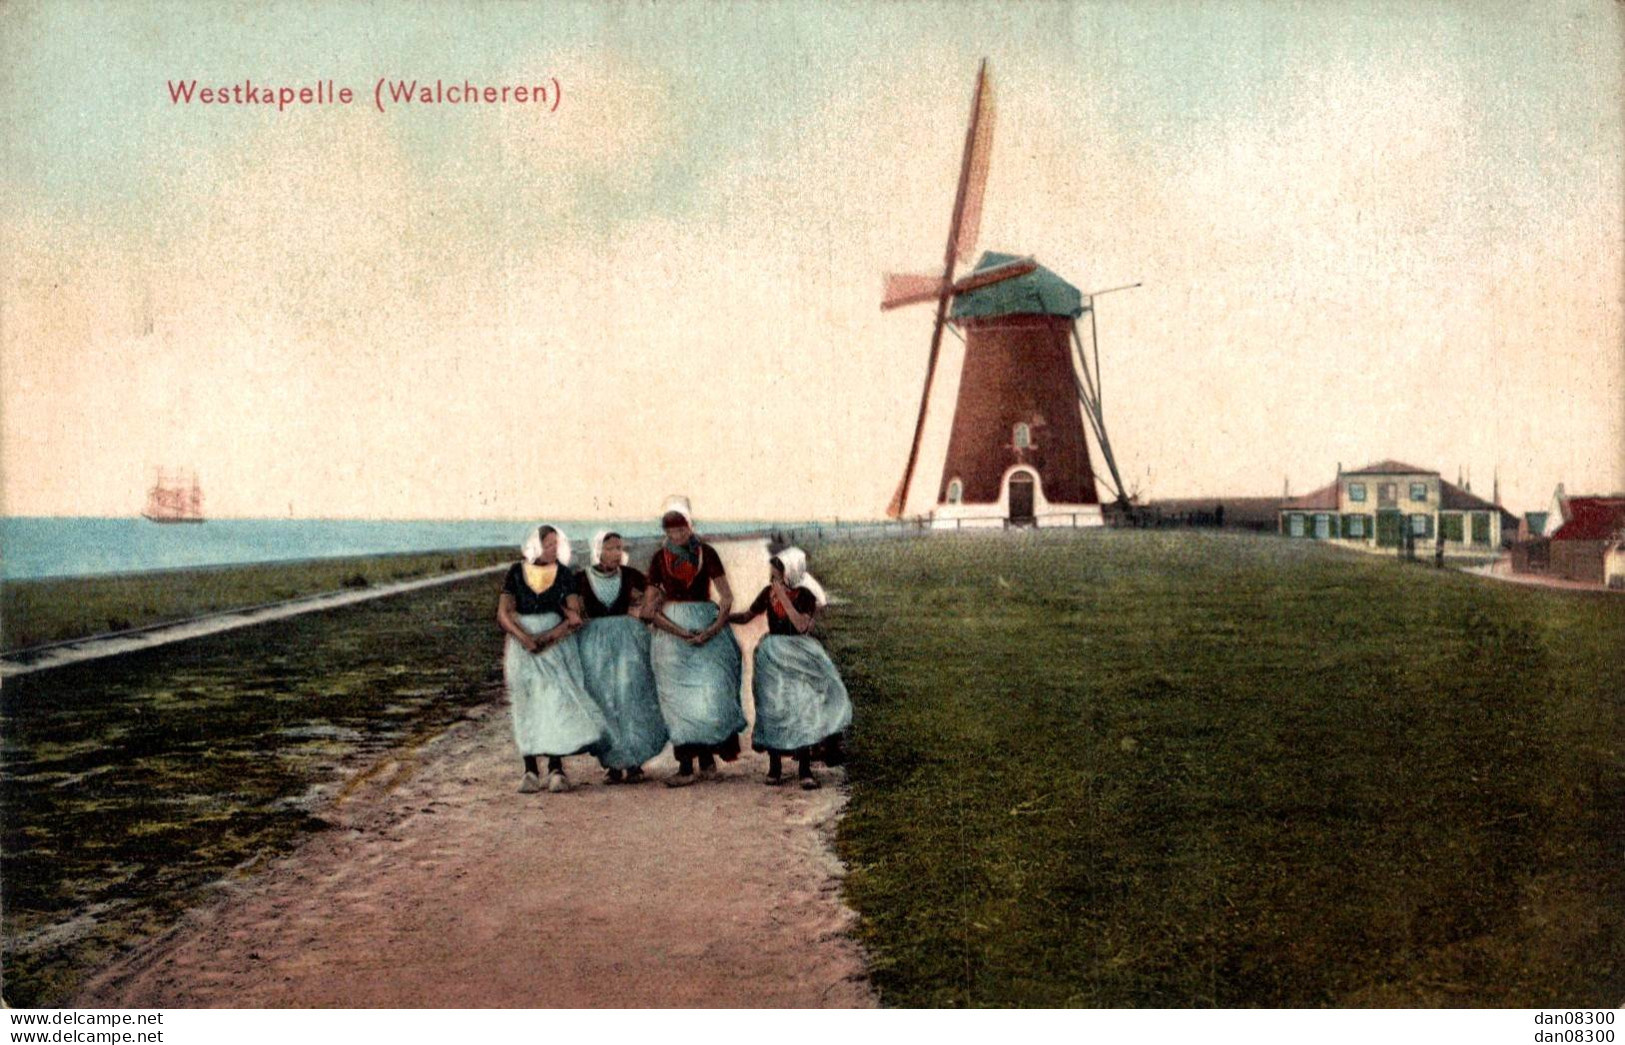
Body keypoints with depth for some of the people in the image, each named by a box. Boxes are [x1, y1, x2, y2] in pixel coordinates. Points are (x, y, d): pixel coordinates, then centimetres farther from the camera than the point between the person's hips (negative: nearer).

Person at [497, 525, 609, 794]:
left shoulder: (564, 574, 3)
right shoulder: (516, 572, 3)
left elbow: (575, 617, -6)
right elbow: (503, 614, -2)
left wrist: (548, 636, -18)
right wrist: (525, 639, -17)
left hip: (557, 645, 0)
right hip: (522, 646, 1)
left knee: (556, 702, -7)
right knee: (527, 706, 0)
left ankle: (556, 770, -8)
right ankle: (531, 771, 1)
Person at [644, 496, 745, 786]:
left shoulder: (706, 553, 1)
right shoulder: (659, 558, 4)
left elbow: (726, 596, 0)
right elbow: (651, 607, -1)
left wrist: (714, 629, -16)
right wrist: (682, 633, -14)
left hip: (707, 628, -1)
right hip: (671, 630, 1)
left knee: (709, 691, -7)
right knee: (679, 696, -2)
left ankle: (707, 757, 4)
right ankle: (686, 766, -3)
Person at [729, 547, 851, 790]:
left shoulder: (804, 595, -7)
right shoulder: (768, 593, 3)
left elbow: (801, 625, -20)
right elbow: (747, 616, 13)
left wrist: (783, 597, -20)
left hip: (799, 655, -3)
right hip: (773, 655, 3)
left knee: (804, 706, -10)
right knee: (772, 708, 0)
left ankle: (805, 769, -6)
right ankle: (774, 766, 11)